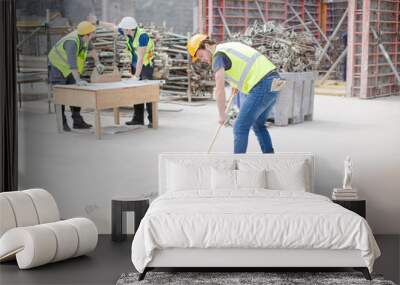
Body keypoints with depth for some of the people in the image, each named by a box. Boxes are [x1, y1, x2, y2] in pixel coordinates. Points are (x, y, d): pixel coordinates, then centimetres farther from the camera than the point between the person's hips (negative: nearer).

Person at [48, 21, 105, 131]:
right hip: (58, 67, -8)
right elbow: (72, 62, -45)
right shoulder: (72, 42, -36)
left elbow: (91, 48, 10)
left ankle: (77, 121, 6)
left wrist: (97, 63, 2)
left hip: (71, 69, 8)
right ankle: (62, 123, 2)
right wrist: (78, 80, -50)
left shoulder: (84, 38, -12)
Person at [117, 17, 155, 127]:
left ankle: (152, 119, -10)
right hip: (135, 65, 8)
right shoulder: (127, 33, -5)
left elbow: (141, 57, -29)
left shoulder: (142, 36, -27)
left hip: (146, 65, -8)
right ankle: (138, 118, 15)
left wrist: (136, 75, -30)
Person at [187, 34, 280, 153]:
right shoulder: (232, 46, 23)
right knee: (258, 125, 22)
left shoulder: (218, 56, -5)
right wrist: (236, 84, 47)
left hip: (262, 86, -9)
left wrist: (222, 115, 2)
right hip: (273, 81, 9)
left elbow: (219, 90, -11)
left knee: (240, 127, -2)